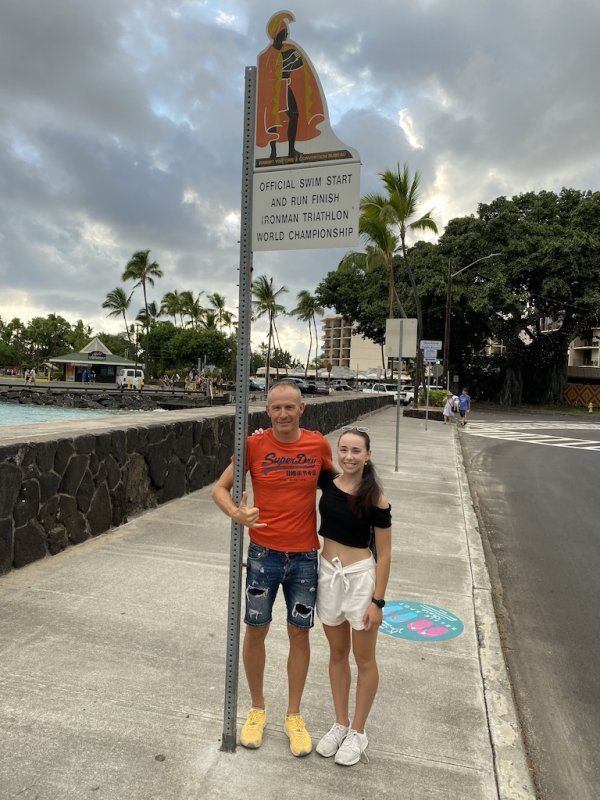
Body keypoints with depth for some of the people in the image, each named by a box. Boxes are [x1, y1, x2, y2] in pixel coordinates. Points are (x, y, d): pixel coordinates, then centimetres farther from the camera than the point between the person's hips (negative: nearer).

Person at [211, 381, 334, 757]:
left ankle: (294, 715, 32)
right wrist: (236, 513, -24)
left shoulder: (319, 444, -6)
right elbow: (220, 488, -4)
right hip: (264, 554, -1)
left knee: (300, 634, 12)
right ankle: (257, 709, 35)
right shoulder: (255, 445, -10)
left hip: (305, 556, 1)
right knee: (256, 630, 11)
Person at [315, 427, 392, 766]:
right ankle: (340, 724, 37)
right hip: (328, 574, 4)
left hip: (360, 577, -4)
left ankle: (358, 732, 32)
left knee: (364, 659, 13)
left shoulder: (376, 499, -17)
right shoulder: (327, 481, -6)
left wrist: (377, 601, -11)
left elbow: (384, 554, -11)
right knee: (338, 653, 19)